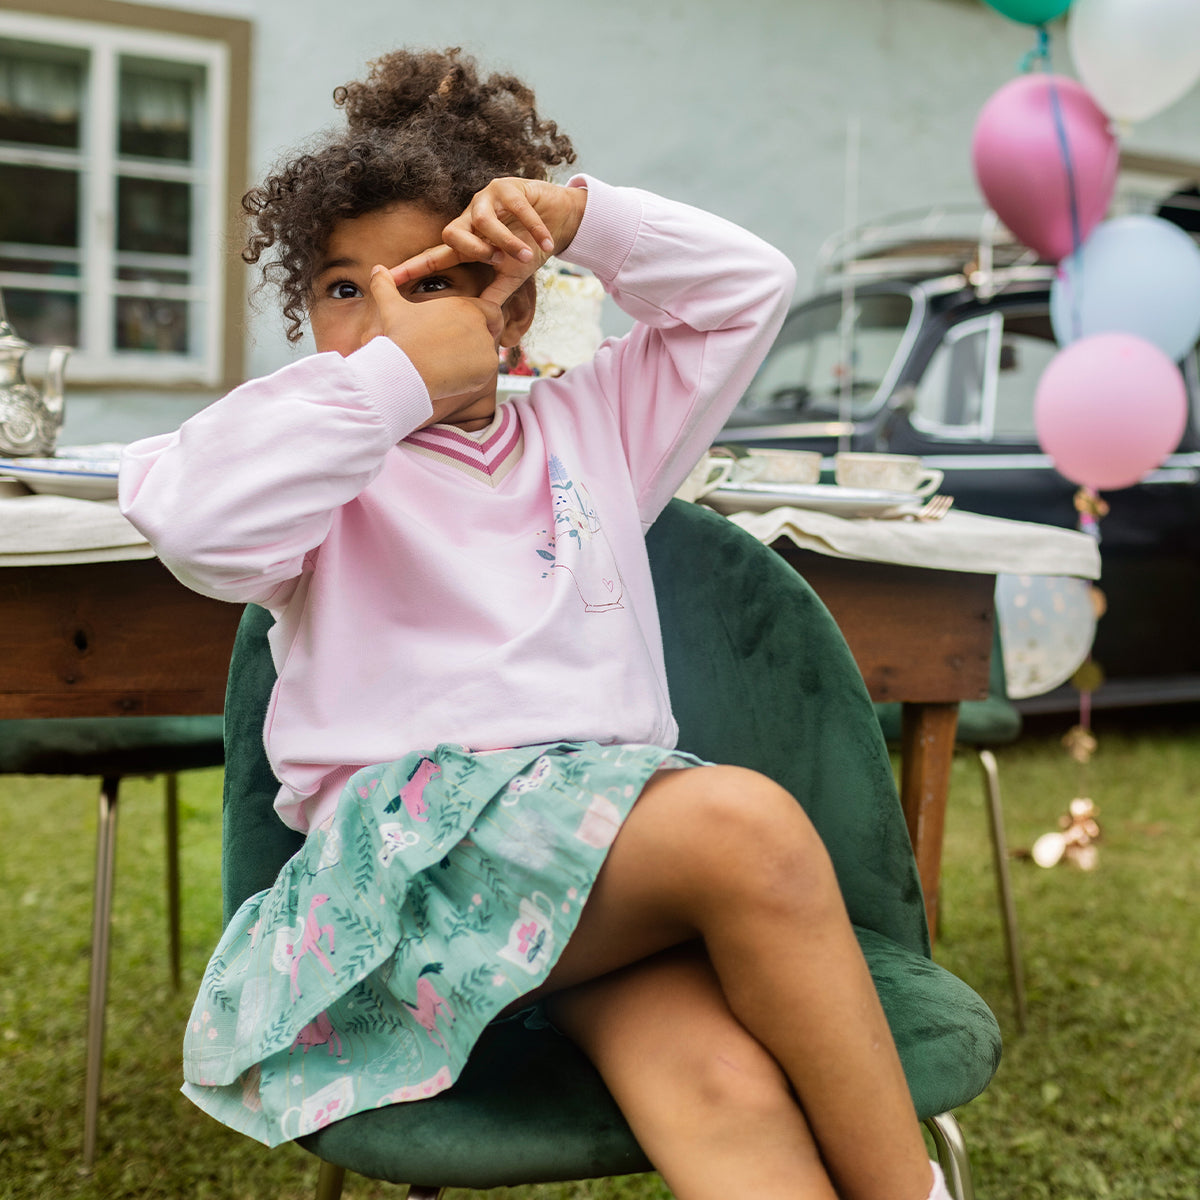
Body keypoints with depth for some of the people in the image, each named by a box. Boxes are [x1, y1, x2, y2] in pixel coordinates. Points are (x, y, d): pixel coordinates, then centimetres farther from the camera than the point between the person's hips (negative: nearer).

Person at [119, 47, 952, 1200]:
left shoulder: (585, 424, 26)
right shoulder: (329, 457, 13)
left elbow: (750, 286, 25)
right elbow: (197, 519, -11)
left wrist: (577, 213, 11)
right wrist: (395, 375, -6)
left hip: (618, 825, 4)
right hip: (415, 833, -4)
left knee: (724, 1084, -29)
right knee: (745, 823, -33)